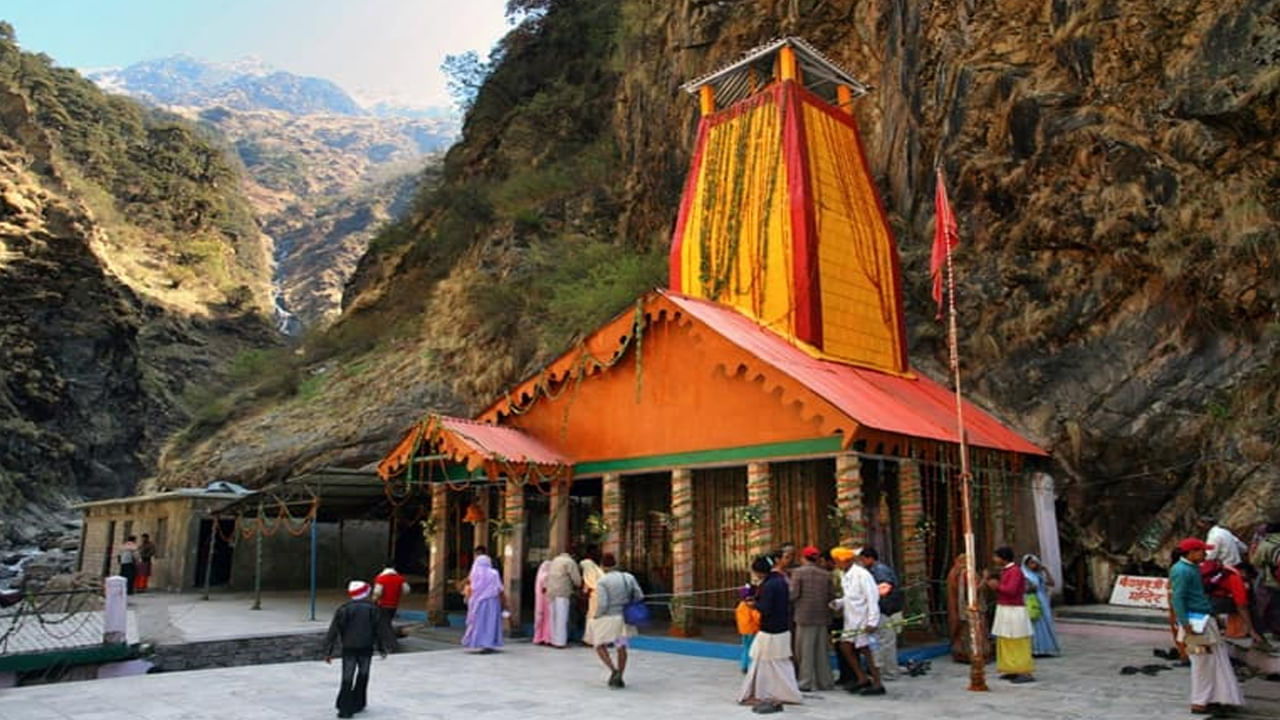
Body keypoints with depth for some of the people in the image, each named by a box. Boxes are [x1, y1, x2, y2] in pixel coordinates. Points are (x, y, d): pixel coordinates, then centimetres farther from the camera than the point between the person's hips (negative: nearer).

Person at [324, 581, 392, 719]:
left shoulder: (343, 609, -2)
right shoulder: (372, 609, -1)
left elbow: (333, 632, -4)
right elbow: (378, 630, 1)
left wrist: (328, 652, 0)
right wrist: (381, 648, 10)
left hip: (349, 649, -1)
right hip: (366, 648, 1)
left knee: (347, 679, 3)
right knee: (362, 676, 18)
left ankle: (345, 709, -2)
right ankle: (358, 704, 24)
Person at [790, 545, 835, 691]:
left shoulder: (798, 572, -7)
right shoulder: (826, 574, 5)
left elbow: (793, 594, -12)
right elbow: (831, 596, 5)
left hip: (805, 616, -4)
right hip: (822, 617, 4)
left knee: (805, 650, 3)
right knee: (821, 651, 13)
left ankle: (805, 683, 6)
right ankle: (825, 682, 19)